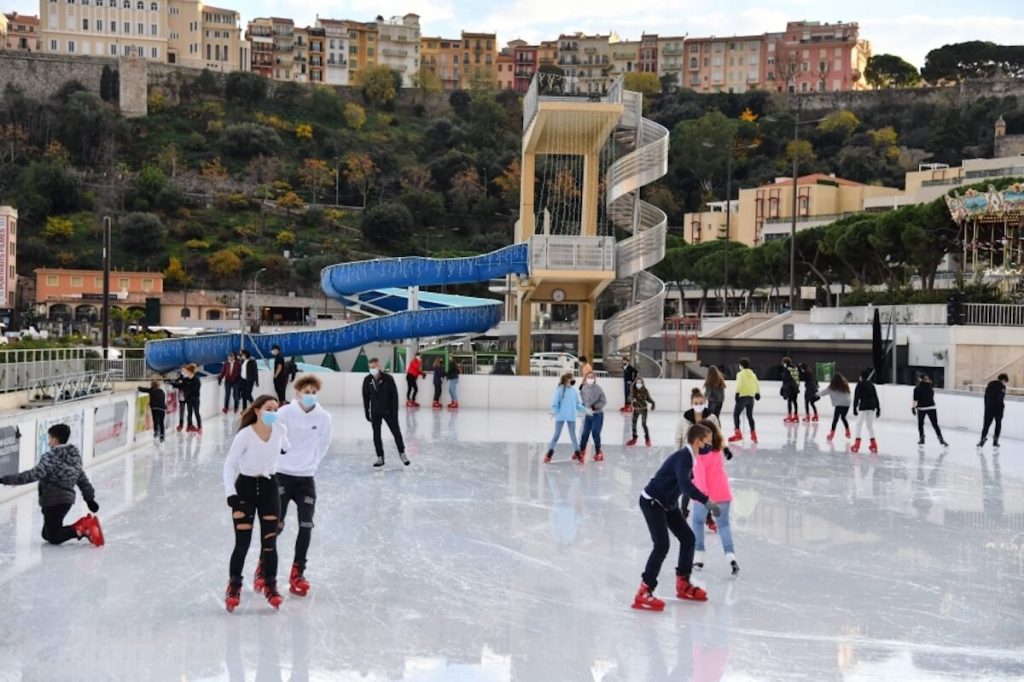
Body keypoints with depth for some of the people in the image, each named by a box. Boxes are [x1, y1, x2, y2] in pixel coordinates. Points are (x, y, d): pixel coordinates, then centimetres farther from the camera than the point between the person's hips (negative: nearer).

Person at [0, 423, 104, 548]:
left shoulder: (50, 457, -15)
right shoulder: (74, 455, 9)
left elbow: (33, 475, -24)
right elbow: (82, 479, 15)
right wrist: (89, 498, 22)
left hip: (53, 501, -8)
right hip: (67, 499, 8)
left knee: (54, 538, 1)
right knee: (47, 534, 19)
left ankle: (83, 530, -18)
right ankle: (83, 526, 3)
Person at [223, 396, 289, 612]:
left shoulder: (280, 430, -9)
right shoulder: (245, 435, -20)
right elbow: (229, 464, -16)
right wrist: (230, 492, -23)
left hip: (269, 487, 3)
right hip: (245, 487, -3)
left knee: (270, 541, 3)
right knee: (242, 542, -3)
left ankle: (270, 584, 18)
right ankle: (234, 586, 14)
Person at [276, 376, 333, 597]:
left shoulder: (324, 417, -3)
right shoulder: (285, 413, -12)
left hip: (306, 478, 3)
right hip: (282, 475, -3)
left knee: (306, 527, 0)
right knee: (276, 525, 0)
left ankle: (297, 573, 14)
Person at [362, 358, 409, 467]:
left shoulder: (388, 378, -15)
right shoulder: (367, 380, -6)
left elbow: (394, 396, -11)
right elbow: (366, 397, 3)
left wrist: (395, 412, -13)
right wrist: (367, 412, 4)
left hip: (388, 411, -2)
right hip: (375, 412, 2)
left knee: (396, 432, 5)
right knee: (376, 435, 3)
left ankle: (402, 453, 24)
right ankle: (380, 457, 14)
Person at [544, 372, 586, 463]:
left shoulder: (575, 390, 3)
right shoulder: (559, 389, -9)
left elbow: (578, 404, 7)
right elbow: (555, 402, -10)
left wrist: (585, 410, -5)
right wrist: (554, 411, -23)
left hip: (571, 417, 3)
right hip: (560, 416, -3)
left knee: (573, 435, 10)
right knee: (557, 435, 5)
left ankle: (577, 453, 19)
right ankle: (549, 454, 14)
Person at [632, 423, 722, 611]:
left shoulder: (689, 456, 4)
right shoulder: (683, 456, -25)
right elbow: (685, 484, -41)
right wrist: (707, 502, -45)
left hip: (668, 503, 10)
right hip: (652, 502, -10)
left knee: (688, 538, 11)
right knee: (662, 545, -18)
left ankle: (683, 584, 26)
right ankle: (643, 593, -15)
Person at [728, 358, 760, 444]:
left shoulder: (740, 374, -5)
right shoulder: (753, 374, 12)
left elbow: (739, 384, -15)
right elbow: (757, 384, 15)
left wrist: (737, 394, -16)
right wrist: (757, 394, 27)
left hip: (743, 396, -6)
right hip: (751, 397, 6)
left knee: (736, 414, -2)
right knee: (750, 415, 14)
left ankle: (737, 433, -13)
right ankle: (753, 434, 13)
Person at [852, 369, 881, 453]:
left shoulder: (860, 384, -1)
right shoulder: (871, 384, 14)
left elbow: (856, 396, -7)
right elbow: (876, 397, 14)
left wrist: (855, 408, -6)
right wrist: (878, 408, 18)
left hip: (863, 406, -5)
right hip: (872, 406, 5)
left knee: (859, 424, -1)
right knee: (870, 424, 15)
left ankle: (857, 443, -10)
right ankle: (873, 444, 16)